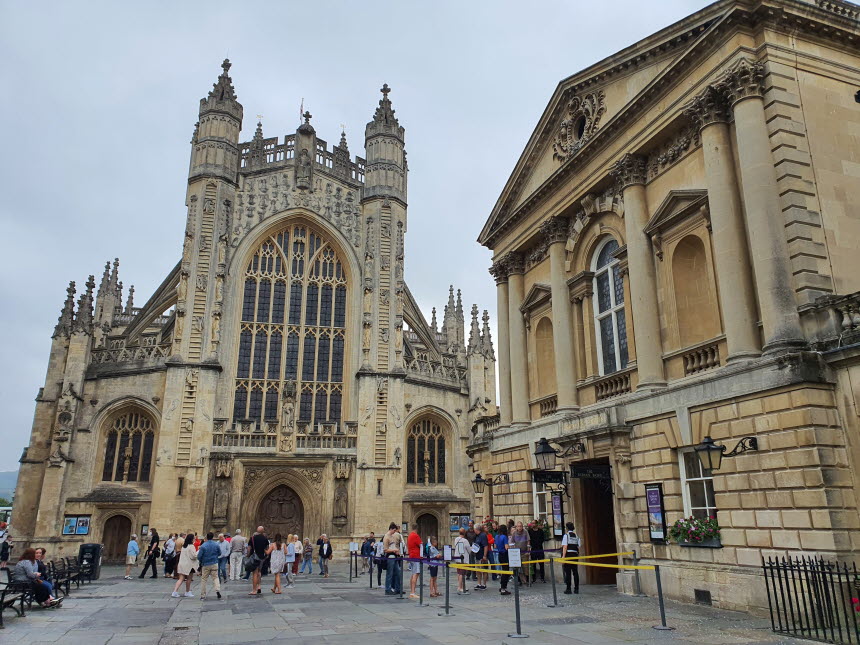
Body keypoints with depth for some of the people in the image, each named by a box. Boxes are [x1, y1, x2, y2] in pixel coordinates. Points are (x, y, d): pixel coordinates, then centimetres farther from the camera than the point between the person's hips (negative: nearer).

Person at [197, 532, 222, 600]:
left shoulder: (203, 546, -11)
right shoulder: (216, 545, -3)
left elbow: (199, 556, -9)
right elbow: (219, 554, 9)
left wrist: (201, 562, 12)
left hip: (205, 565, -1)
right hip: (214, 564, 1)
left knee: (204, 580, 9)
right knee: (216, 577, 8)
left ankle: (202, 596, 12)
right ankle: (218, 590, -14)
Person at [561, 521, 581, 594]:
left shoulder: (566, 535, -6)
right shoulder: (576, 536, 10)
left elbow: (565, 546, -12)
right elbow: (578, 547, 9)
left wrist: (563, 556, -12)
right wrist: (577, 554, 18)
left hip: (568, 554, -5)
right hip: (575, 554, 5)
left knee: (567, 572, 0)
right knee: (575, 572, 9)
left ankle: (568, 589, 1)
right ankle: (576, 589, 12)